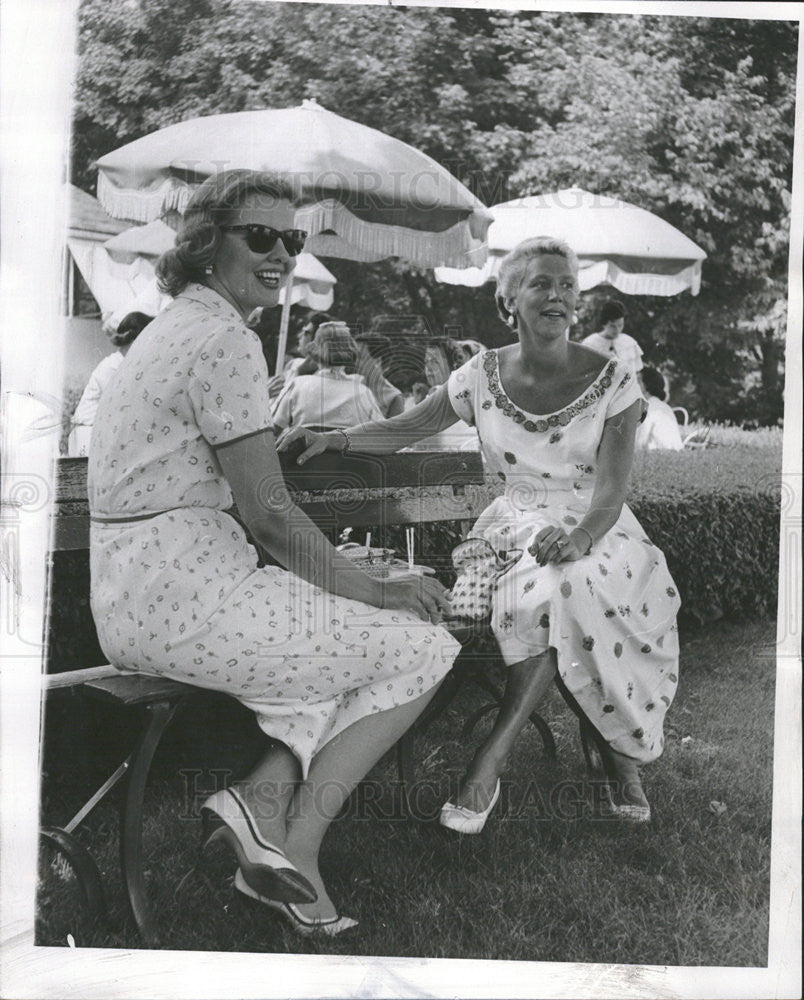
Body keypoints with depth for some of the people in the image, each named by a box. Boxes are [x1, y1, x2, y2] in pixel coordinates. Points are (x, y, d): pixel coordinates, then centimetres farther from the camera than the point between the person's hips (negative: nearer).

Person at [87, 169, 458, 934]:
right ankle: (296, 843, 3)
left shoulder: (176, 326, 17)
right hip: (183, 598, -10)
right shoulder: (226, 338, -14)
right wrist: (374, 590, -2)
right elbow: (269, 515, -16)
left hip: (133, 596, 10)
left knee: (352, 640, 18)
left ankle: (266, 798, 2)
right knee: (424, 646, 1)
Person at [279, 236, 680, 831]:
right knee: (547, 591, -34)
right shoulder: (483, 375, 2)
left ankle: (494, 754, -28)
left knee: (566, 583, -36)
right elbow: (405, 429, 7)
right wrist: (333, 438, -11)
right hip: (517, 526, 2)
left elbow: (610, 487, -12)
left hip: (596, 531, -1)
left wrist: (579, 537, -34)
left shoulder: (612, 380, -4)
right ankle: (620, 751, -17)